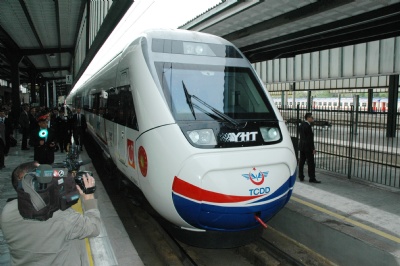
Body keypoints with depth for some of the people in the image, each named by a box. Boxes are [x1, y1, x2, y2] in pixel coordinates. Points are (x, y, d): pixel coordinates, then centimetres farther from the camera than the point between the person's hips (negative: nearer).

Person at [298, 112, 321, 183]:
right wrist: (313, 148, -15)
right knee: (311, 163, -2)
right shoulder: (308, 126, -19)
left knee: (301, 162, 12)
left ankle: (301, 177, 18)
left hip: (302, 146, 9)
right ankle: (312, 178, 2)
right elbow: (310, 139, -19)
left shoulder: (302, 124, 8)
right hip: (308, 147, -9)